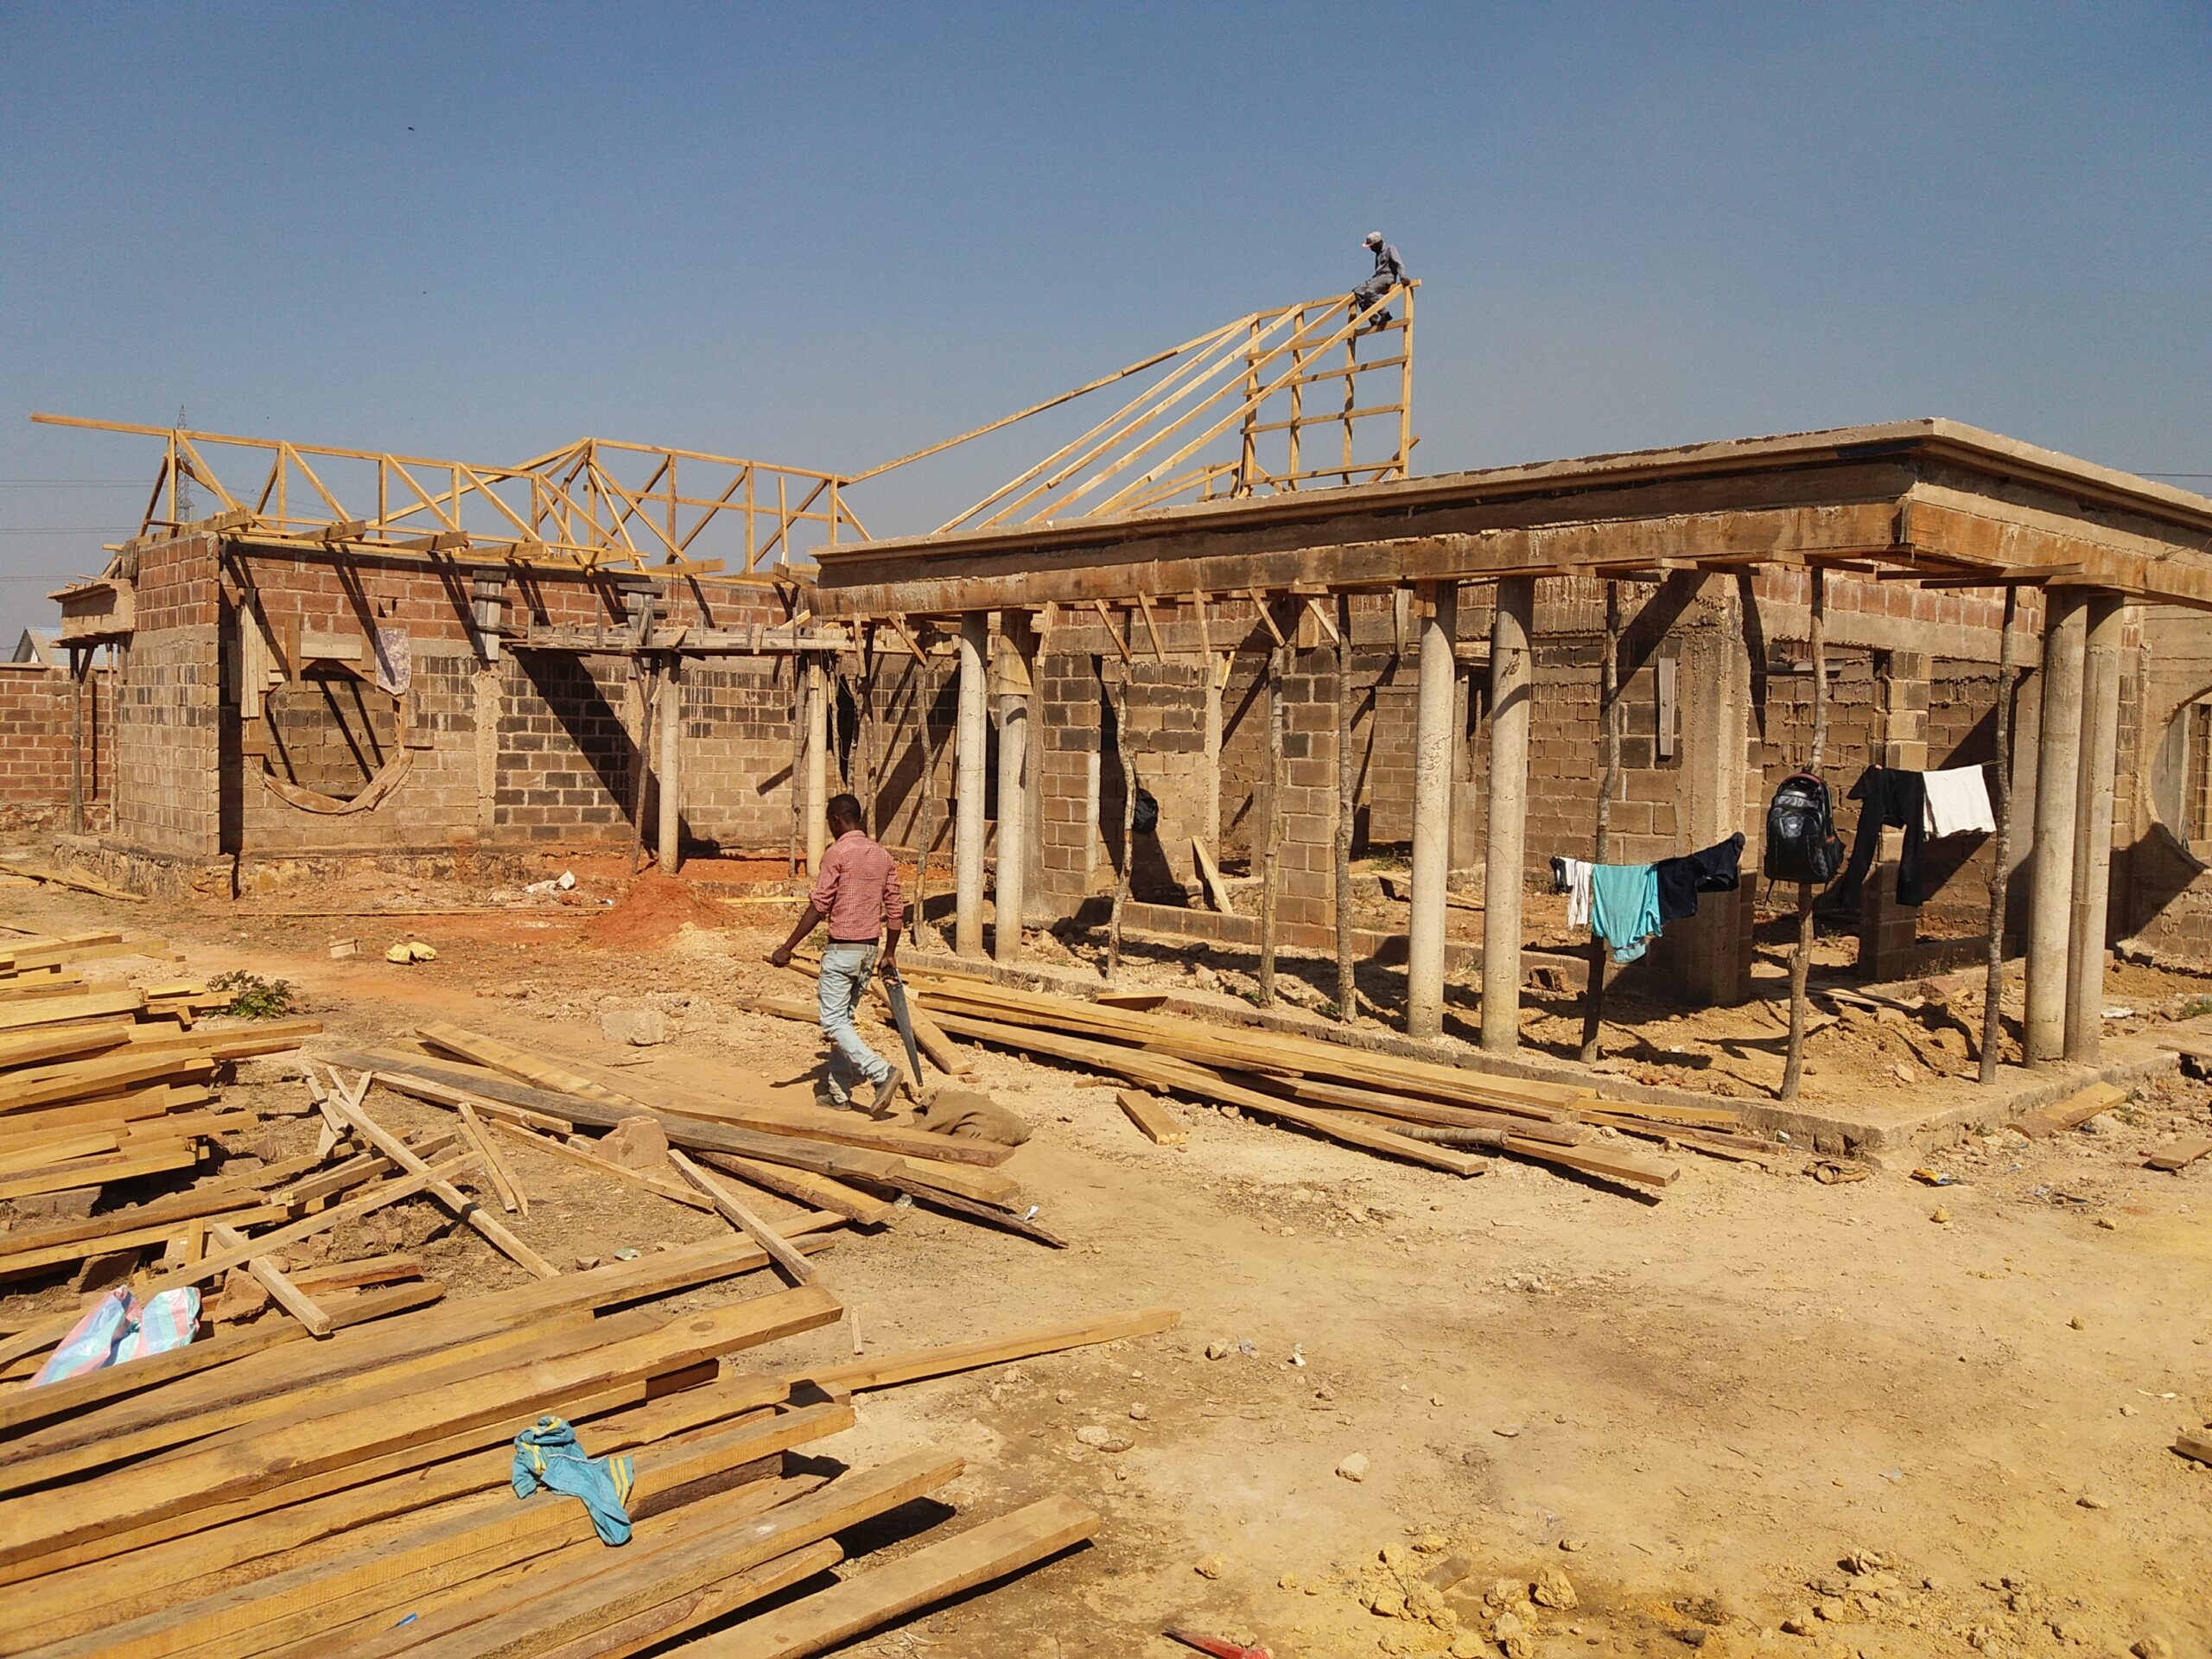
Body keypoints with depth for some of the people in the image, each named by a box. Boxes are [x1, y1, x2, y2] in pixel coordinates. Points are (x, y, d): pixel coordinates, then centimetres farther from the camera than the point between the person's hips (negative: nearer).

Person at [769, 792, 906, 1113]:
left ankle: (883, 1073, -17)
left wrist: (787, 948, -11)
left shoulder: (837, 852, -12)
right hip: (870, 949, 8)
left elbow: (818, 907, -16)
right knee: (844, 1018, 16)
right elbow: (895, 909, 11)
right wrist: (890, 954, 20)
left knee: (833, 1021, -4)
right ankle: (838, 1090, 18)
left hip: (842, 948, -7)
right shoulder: (882, 855, 10)